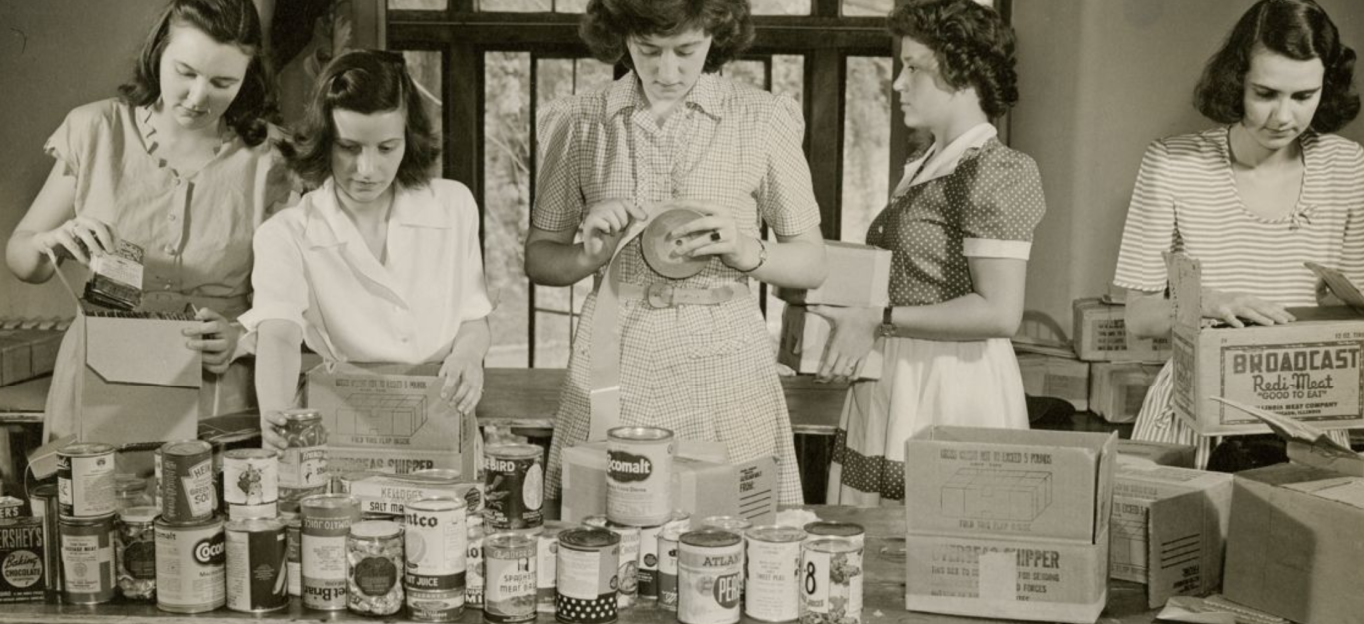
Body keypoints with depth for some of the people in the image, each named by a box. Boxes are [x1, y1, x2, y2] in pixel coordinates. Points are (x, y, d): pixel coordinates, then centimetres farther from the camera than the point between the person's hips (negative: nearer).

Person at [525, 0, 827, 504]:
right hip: (613, 367, 1)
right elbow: (538, 258, 10)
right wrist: (590, 255, -10)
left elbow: (811, 264, 5)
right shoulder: (579, 123, 4)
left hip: (725, 371, -1)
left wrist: (745, 251, -14)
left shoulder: (763, 119, 0)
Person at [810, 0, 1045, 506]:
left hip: (953, 391, -8)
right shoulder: (921, 169, 16)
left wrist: (878, 322, -16)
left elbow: (999, 312, -19)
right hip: (891, 389, 8)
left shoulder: (995, 173, -12)